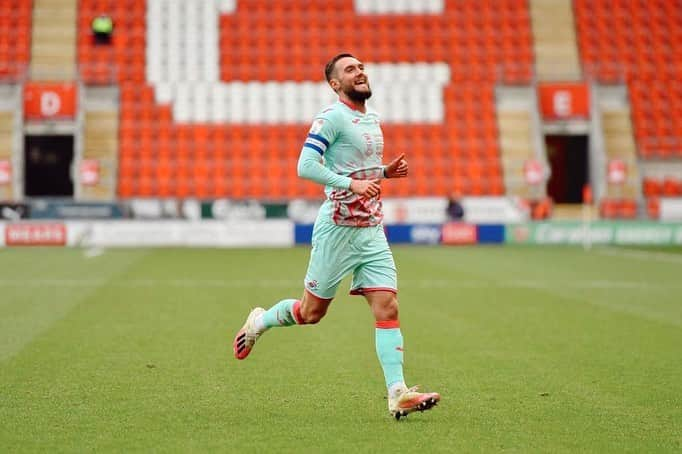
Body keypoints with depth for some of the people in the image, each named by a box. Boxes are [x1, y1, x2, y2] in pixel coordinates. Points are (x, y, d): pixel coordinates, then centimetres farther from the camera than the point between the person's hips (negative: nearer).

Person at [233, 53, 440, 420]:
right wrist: (352, 184, -27)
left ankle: (397, 395, -9)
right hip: (338, 228, -7)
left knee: (388, 308, -5)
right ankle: (259, 321, 34)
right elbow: (305, 166, -21)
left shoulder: (371, 119, 15)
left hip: (372, 230, 7)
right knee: (312, 311, 6)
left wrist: (387, 171, 9)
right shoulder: (332, 117, -11)